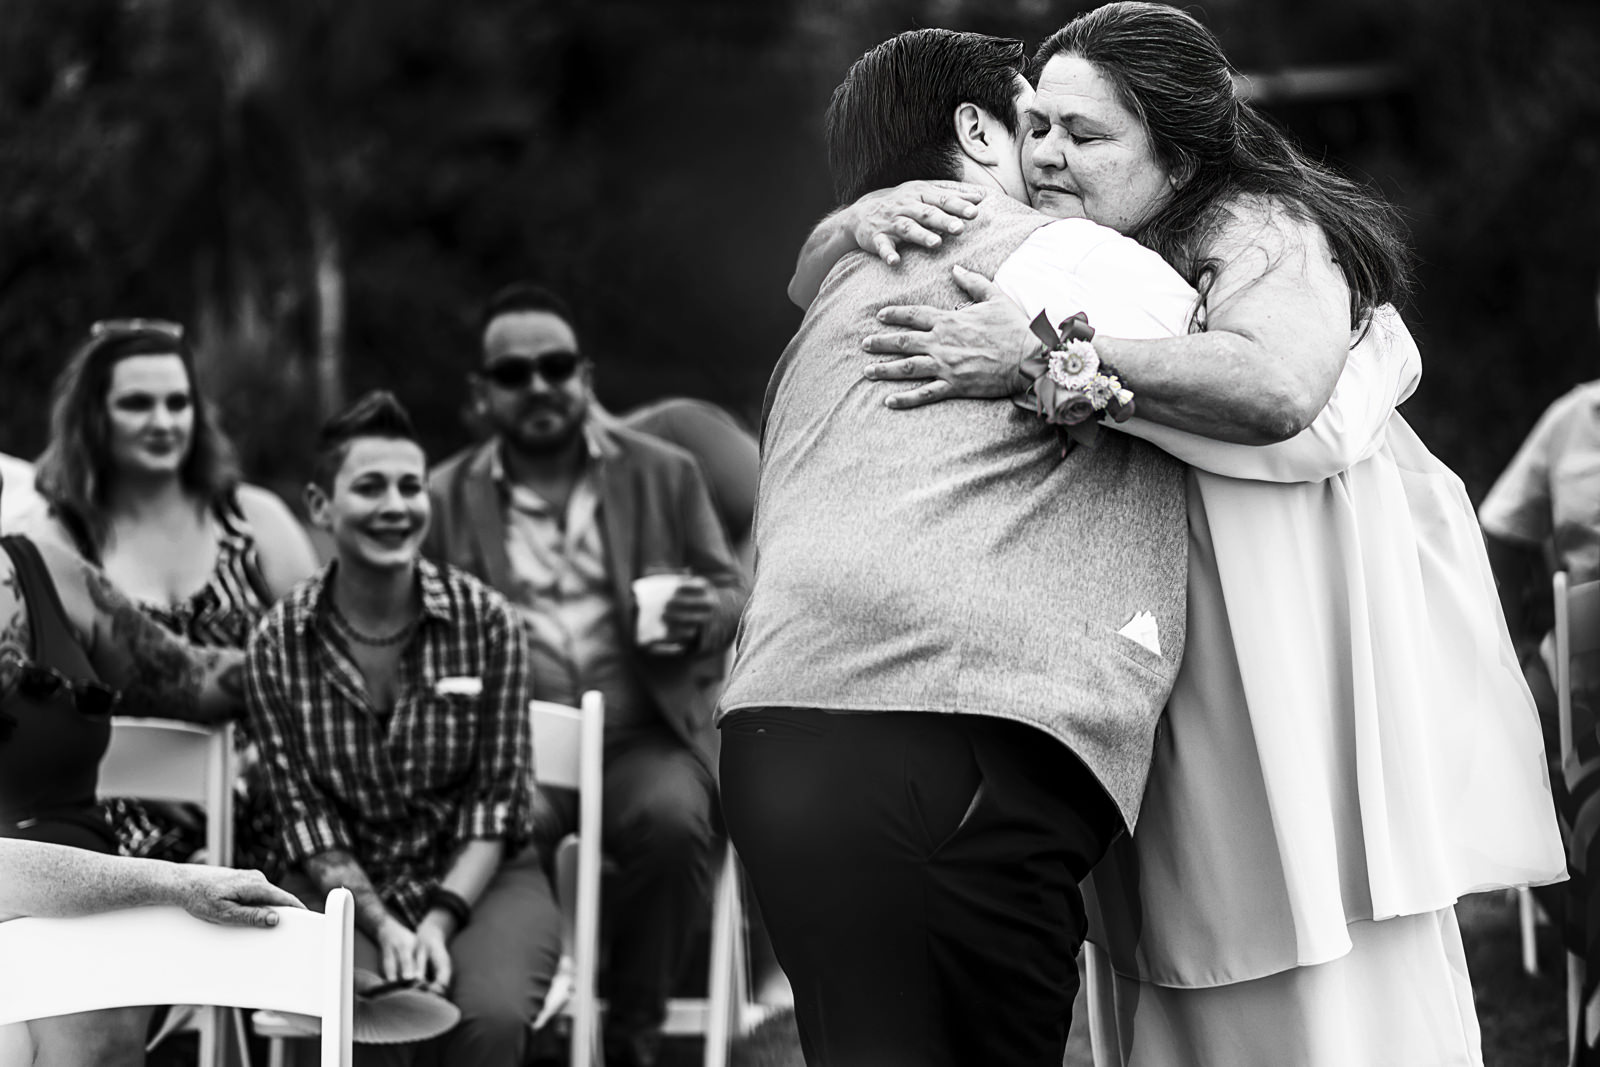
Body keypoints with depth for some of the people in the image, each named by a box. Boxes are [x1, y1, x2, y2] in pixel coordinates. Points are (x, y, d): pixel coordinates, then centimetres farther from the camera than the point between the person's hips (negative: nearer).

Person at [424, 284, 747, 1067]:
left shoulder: (664, 474, 13)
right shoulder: (446, 499, 12)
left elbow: (733, 595, 13)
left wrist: (702, 618, -11)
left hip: (643, 734, 1)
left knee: (672, 821, -32)